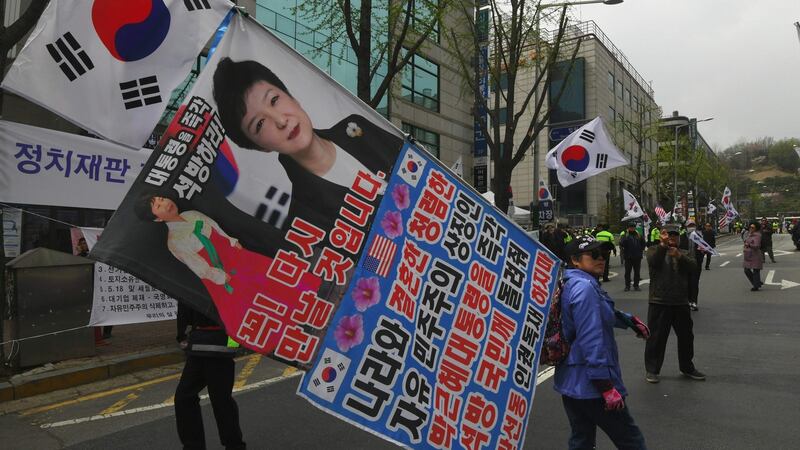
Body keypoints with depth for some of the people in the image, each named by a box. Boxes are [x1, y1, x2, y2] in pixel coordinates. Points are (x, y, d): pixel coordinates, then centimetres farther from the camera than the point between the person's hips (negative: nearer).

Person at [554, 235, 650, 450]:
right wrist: (607, 387, -25)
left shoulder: (569, 285, 11)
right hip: (591, 385, -10)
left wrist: (629, 320, 35)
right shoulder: (585, 288, -21)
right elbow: (591, 341, -27)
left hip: (569, 382, 10)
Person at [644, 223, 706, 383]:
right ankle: (652, 370, 9)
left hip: (681, 302, 4)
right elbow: (653, 261, -20)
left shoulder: (683, 253, 14)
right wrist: (663, 245, -34)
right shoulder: (654, 250, 2)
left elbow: (693, 266, -6)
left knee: (686, 336, 14)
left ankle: (687, 367, 31)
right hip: (659, 302, -4)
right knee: (656, 337, -1)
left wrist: (679, 256, -23)